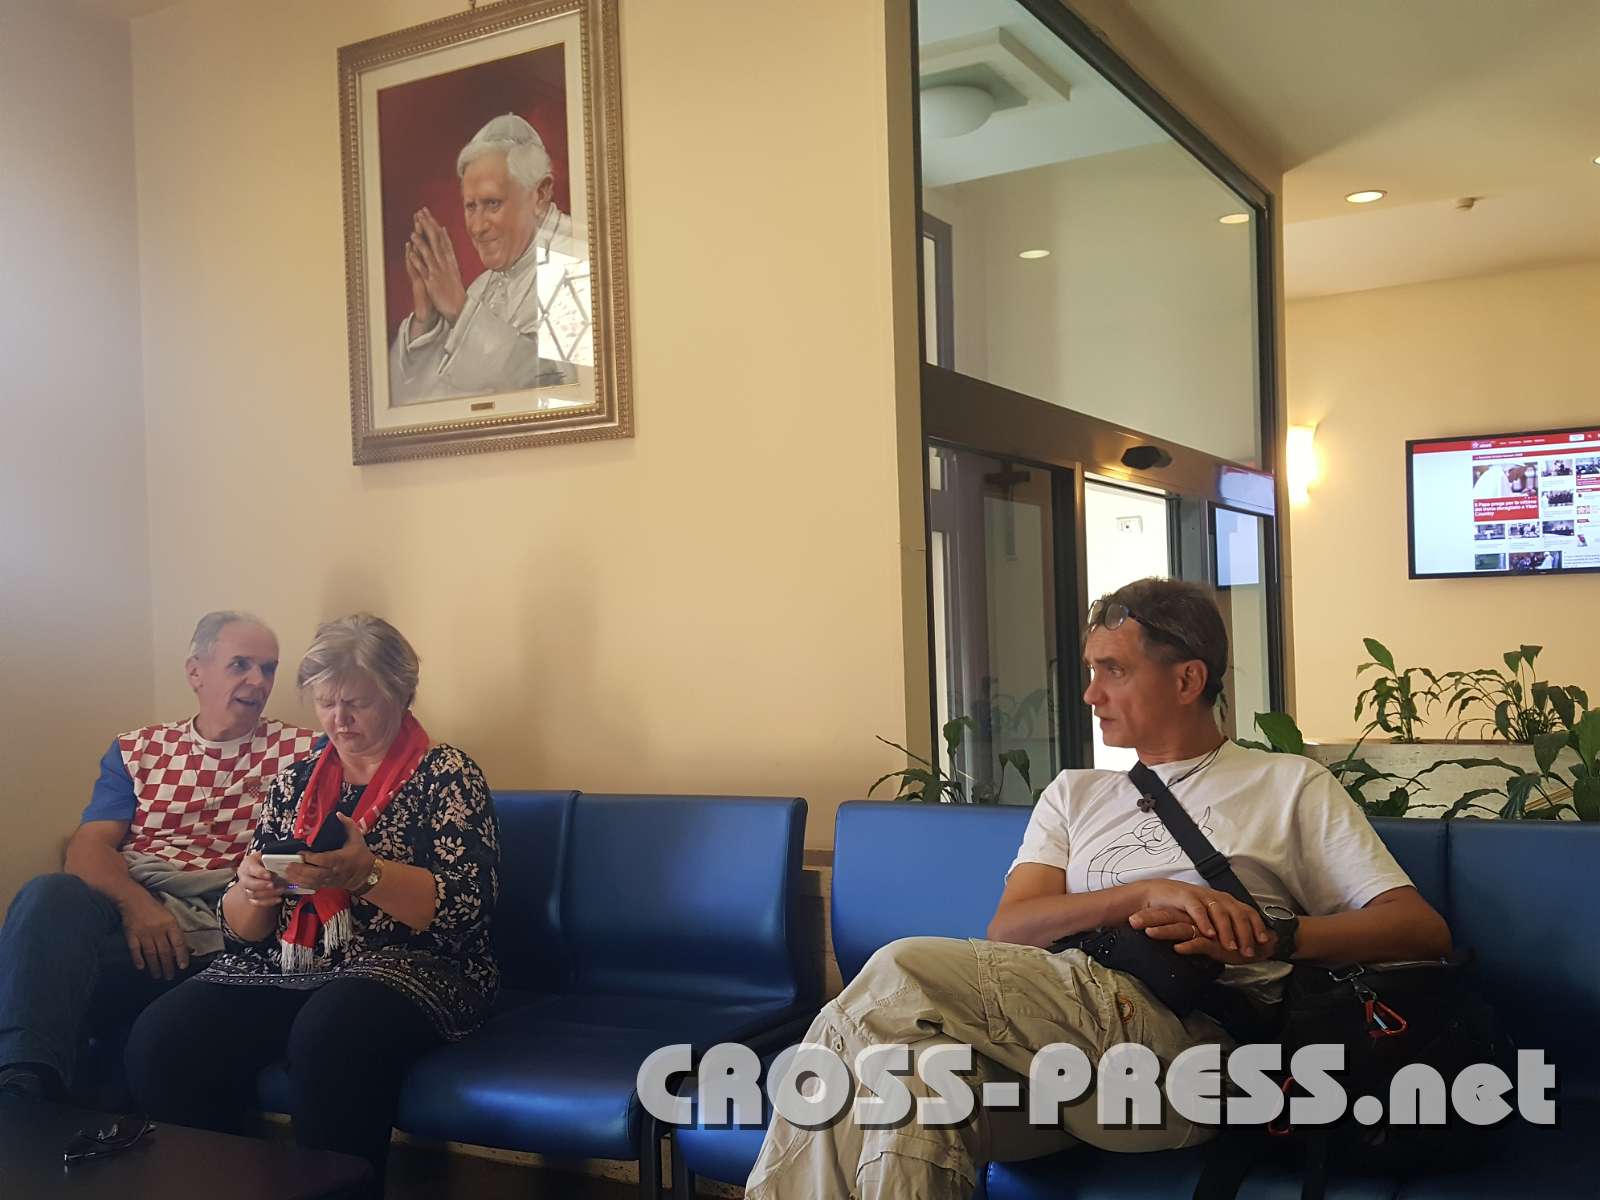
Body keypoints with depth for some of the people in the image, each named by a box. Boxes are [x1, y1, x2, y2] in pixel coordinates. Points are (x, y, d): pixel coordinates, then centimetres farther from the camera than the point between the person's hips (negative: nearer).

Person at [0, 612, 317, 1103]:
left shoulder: (301, 751, 13)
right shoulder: (138, 750, 21)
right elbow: (89, 848, 7)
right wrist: (135, 903, -16)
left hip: (224, 918, -3)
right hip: (129, 900, 3)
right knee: (52, 894, -32)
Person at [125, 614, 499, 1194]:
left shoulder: (446, 775, 1)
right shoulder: (295, 782, 15)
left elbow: (466, 905, -11)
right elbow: (243, 929, 15)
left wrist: (364, 874, -25)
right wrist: (253, 891, -9)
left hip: (409, 967, -5)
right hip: (284, 968, 5)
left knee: (329, 1034, -37)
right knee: (158, 1042, -21)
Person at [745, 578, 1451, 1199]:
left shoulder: (1290, 786, 18)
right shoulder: (1075, 794, 28)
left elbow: (1422, 930, 6)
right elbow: (1008, 931, 11)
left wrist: (1270, 937, -10)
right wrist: (1147, 894, -6)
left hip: (1187, 1043, -3)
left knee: (904, 973, -24)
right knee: (924, 1086, -34)